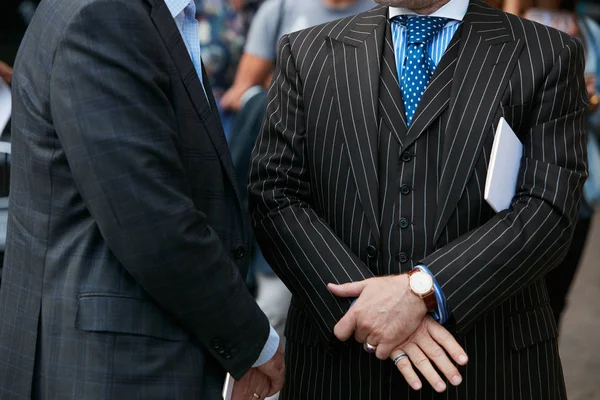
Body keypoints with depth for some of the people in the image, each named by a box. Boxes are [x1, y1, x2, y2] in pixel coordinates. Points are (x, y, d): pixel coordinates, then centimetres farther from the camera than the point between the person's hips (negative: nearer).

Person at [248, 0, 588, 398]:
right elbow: (275, 197, -4)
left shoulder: (550, 57, -2)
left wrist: (422, 290, -21)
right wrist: (361, 304, -16)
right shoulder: (306, 53, 3)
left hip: (492, 363, -1)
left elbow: (548, 210, -12)